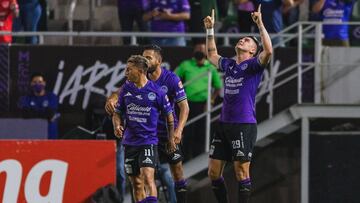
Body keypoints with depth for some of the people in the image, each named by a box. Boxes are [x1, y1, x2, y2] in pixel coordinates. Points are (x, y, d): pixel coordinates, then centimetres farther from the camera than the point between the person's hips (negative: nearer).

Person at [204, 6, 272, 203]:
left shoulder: (253, 65, -2)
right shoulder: (228, 65, 17)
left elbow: (268, 51, -21)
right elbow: (212, 55, 36)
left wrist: (260, 25, -21)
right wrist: (210, 30, 30)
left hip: (244, 125, -7)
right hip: (224, 125, 7)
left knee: (241, 172, -6)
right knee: (213, 172, 5)